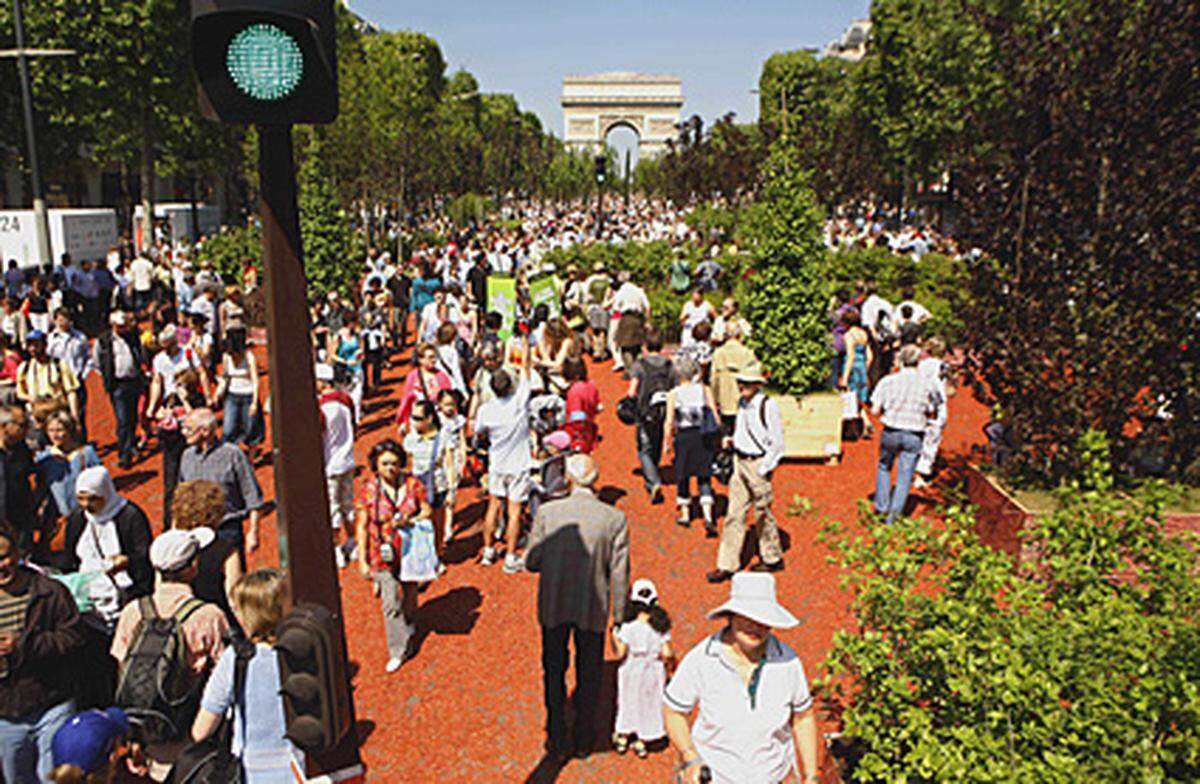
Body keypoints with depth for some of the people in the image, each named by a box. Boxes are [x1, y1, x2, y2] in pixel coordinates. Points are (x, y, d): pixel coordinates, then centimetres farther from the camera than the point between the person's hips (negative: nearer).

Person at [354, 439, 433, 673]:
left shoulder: (413, 484, -6)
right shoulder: (368, 490, -9)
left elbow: (427, 511, 3)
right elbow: (361, 527, -5)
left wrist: (409, 521, -18)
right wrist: (362, 561, -7)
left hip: (410, 550, 2)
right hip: (384, 555, -2)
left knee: (409, 595, 19)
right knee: (391, 603, -2)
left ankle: (409, 630, 47)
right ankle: (398, 651, 11)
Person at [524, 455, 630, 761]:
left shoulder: (547, 512, -13)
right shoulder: (615, 518, -12)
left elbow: (531, 562, -7)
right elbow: (619, 575, -8)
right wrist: (619, 620, 3)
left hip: (553, 608, 0)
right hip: (593, 609, 0)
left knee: (554, 673, 20)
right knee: (589, 676, 20)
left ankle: (557, 742, 31)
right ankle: (584, 741, 34)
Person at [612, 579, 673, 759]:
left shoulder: (628, 628, -19)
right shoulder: (661, 627, -11)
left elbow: (620, 653, -15)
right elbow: (666, 653, -11)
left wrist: (614, 637, 0)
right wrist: (672, 659, 11)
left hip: (631, 671, -1)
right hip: (653, 672, 2)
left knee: (628, 703, 18)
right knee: (649, 704, 17)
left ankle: (622, 738, 33)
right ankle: (641, 742, 26)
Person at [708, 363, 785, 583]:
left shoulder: (768, 406, -15)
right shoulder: (742, 403, 8)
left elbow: (777, 444, -13)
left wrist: (763, 469, -15)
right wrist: (732, 441, 5)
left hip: (758, 464, -7)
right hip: (740, 461, 7)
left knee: (762, 514, 8)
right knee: (734, 514, 6)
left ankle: (773, 559, 28)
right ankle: (727, 565, 10)